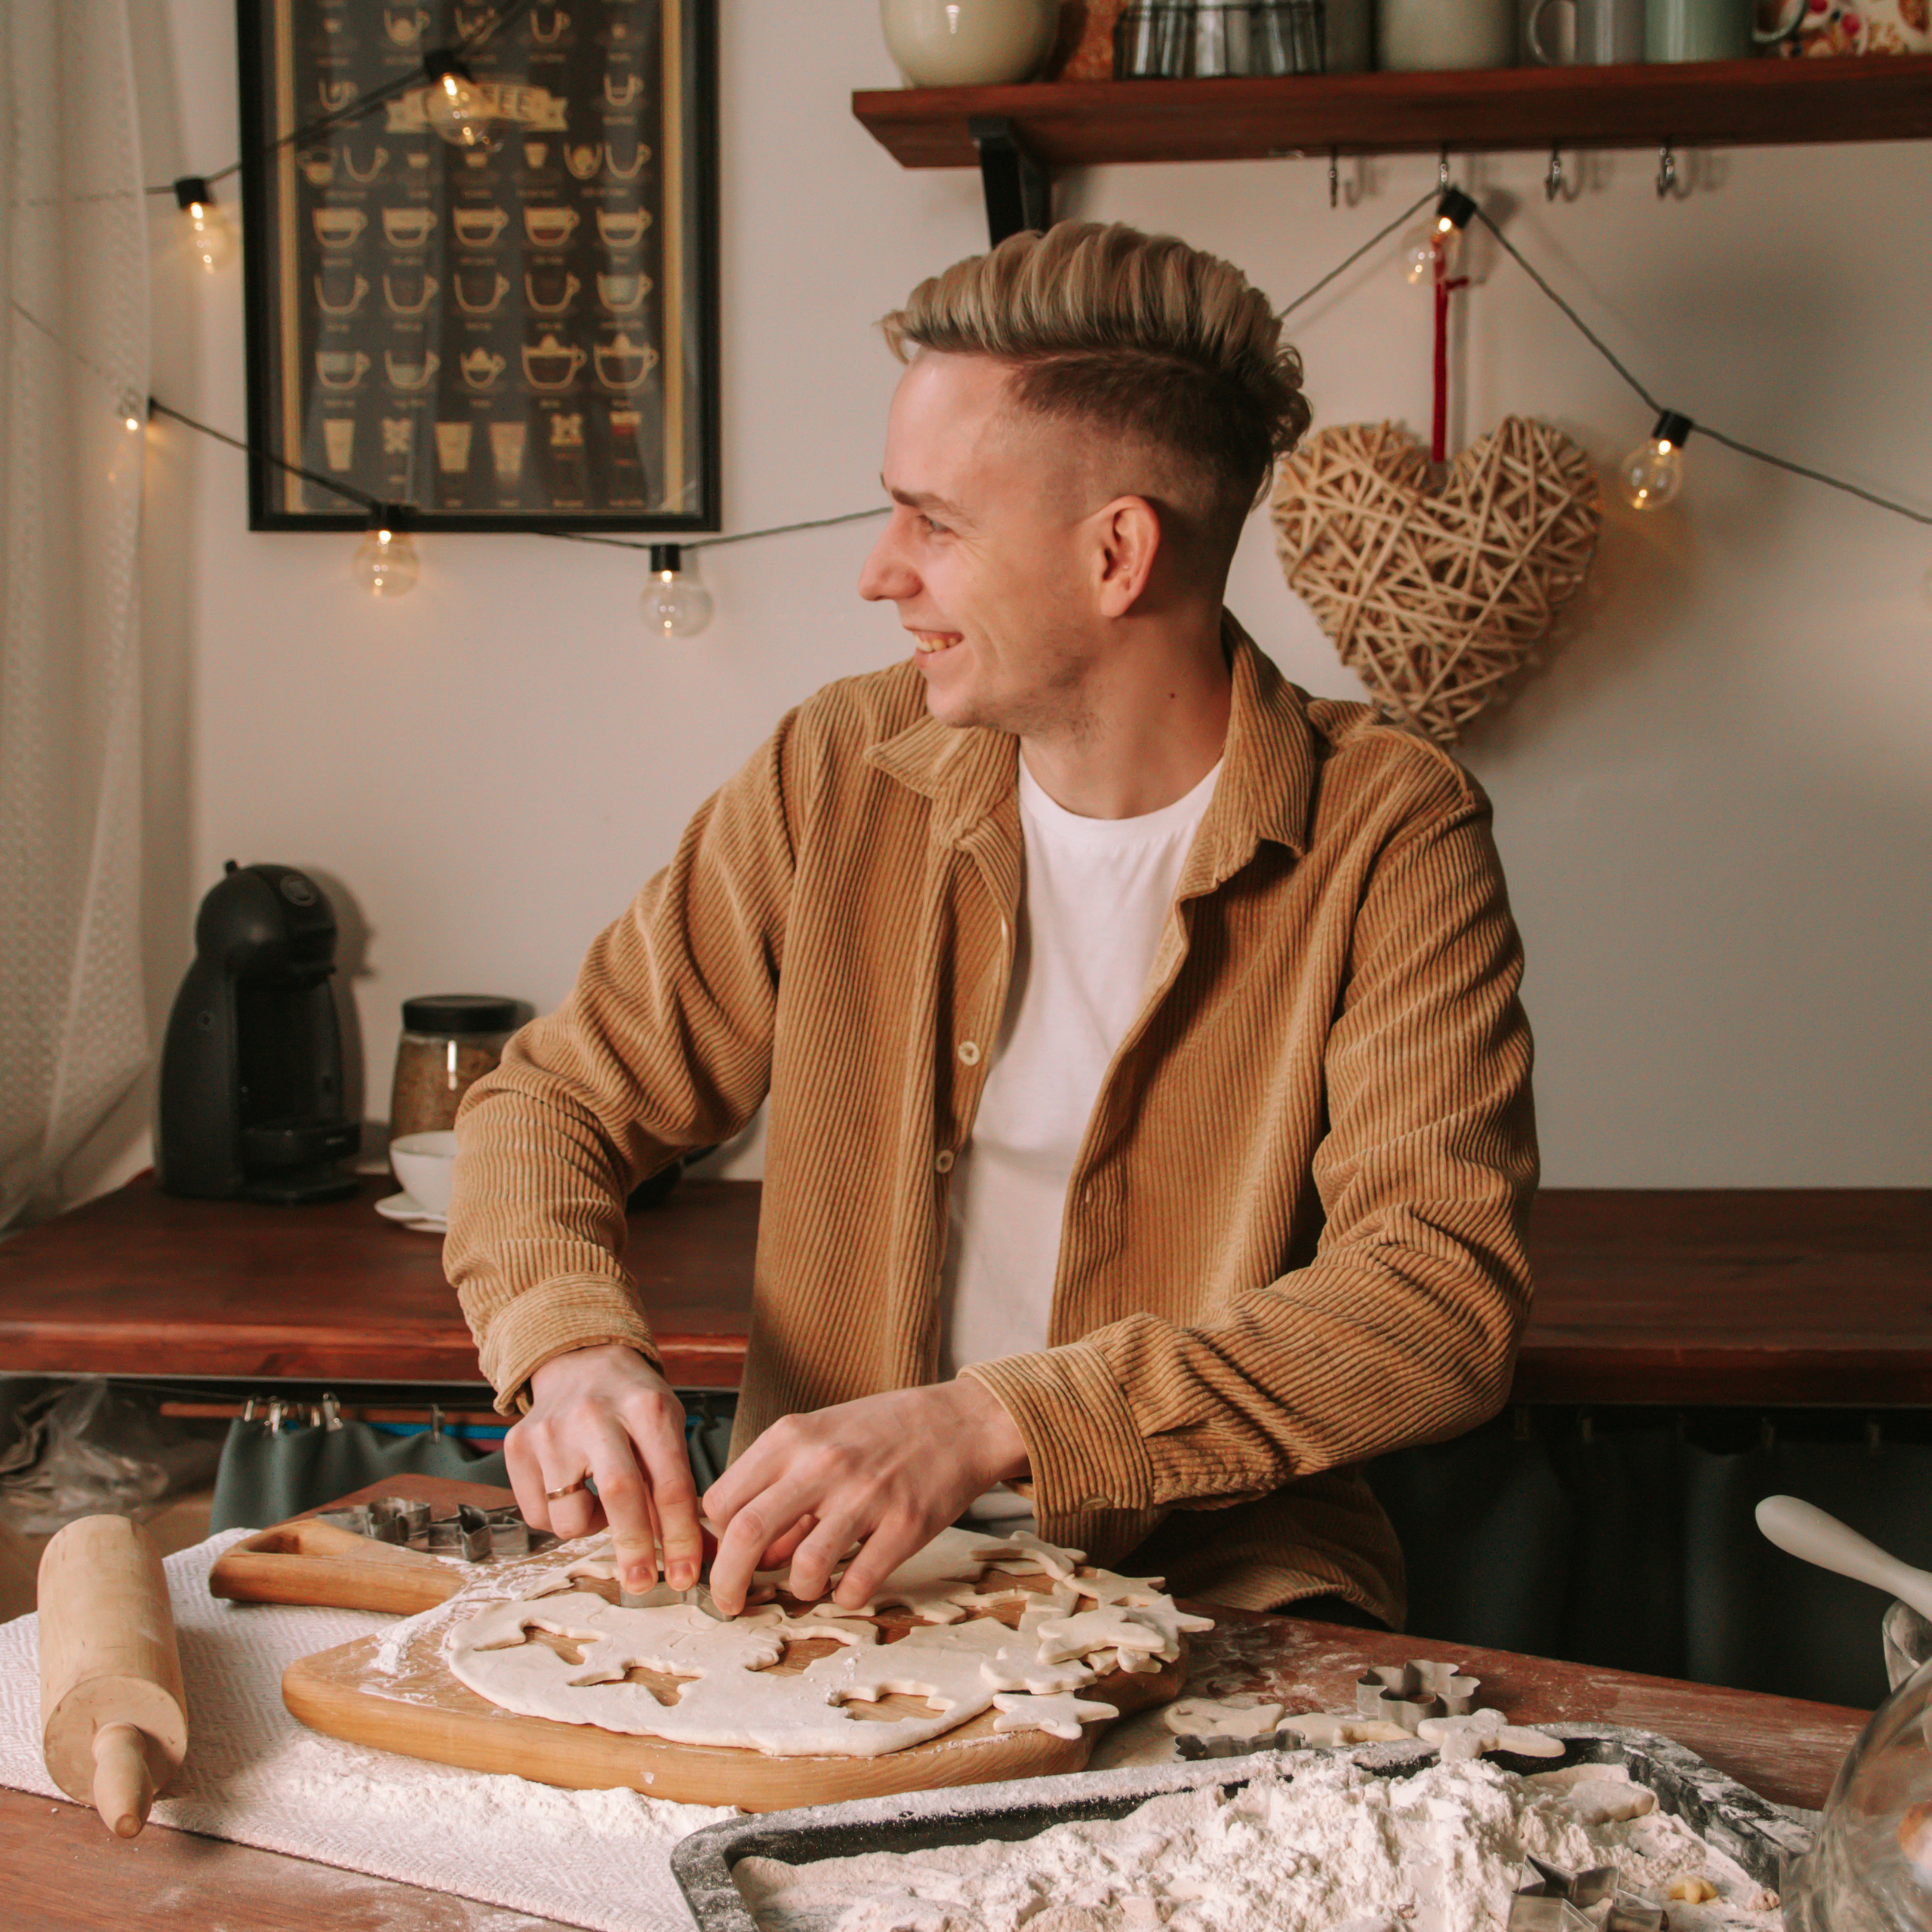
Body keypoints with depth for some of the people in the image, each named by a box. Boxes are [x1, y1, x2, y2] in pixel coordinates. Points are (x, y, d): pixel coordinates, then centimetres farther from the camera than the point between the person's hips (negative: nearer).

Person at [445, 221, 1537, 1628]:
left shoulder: (1392, 837, -10)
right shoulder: (839, 776, 1)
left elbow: (1447, 1300, -21)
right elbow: (556, 1100, 6)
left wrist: (986, 1424, -32)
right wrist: (575, 1346, -17)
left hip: (1218, 1582, -2)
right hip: (822, 1564, 3)